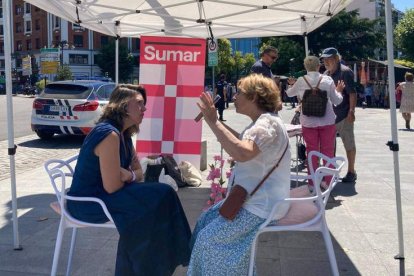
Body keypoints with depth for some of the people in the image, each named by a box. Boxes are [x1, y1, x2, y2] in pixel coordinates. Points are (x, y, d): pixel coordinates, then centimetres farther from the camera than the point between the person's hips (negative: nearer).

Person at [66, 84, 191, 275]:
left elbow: (138, 173, 11)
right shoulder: (110, 134, -23)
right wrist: (130, 175, -4)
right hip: (88, 203, -9)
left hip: (99, 194, 9)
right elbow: (112, 187, -25)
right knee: (160, 197, -14)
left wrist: (127, 175, -11)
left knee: (160, 193, 1)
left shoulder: (123, 134, 7)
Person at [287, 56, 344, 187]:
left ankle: (312, 182, 15)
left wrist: (291, 85, 35)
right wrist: (338, 90, 20)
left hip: (308, 122, 0)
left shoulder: (301, 81, -4)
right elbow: (337, 100, 2)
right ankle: (328, 181, 16)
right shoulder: (327, 80, -4)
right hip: (327, 121, 0)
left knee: (311, 151, 9)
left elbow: (289, 93, 15)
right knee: (328, 151, 10)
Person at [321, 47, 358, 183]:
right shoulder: (326, 74, 12)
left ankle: (351, 172, 14)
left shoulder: (345, 72, -10)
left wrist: (351, 110, -21)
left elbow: (352, 93, -15)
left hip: (343, 115, -7)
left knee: (349, 144, 4)